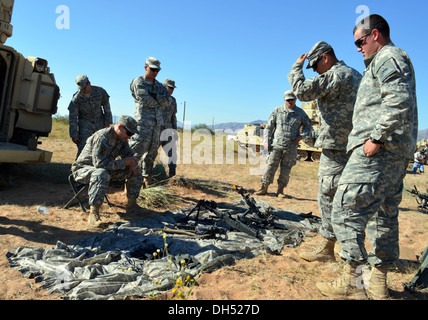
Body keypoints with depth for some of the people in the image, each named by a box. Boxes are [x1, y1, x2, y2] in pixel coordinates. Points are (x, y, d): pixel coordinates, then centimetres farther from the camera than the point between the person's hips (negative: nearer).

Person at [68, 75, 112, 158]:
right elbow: (72, 116, -12)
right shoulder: (76, 98, -15)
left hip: (99, 123, 2)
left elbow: (106, 107, 1)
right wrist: (74, 134, -14)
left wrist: (107, 122, -1)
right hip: (85, 124, -2)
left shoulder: (100, 91, -11)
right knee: (83, 147, -12)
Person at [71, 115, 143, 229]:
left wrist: (133, 165, -15)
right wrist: (124, 162, -29)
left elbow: (130, 154, 9)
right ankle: (93, 214, -41)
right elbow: (99, 163, -34)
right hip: (83, 168, -8)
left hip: (106, 169, 8)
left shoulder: (121, 138, -1)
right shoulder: (102, 138, -28)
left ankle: (131, 204, 7)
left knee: (136, 171, -3)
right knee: (101, 174, -43)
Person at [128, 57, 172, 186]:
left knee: (151, 154, 11)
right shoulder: (138, 82, -1)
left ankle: (147, 181, 21)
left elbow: (168, 101, 4)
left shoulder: (159, 85, 18)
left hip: (157, 124, 7)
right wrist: (159, 102, 0)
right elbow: (145, 101, -14)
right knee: (135, 153, -10)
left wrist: (155, 96, -10)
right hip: (143, 123, -6)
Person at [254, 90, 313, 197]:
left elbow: (309, 127, 15)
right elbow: (269, 127, 9)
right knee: (270, 166, -3)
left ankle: (280, 190, 14)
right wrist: (266, 141, -1)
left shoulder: (301, 113, 7)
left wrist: (301, 136, -3)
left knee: (285, 170, 3)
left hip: (291, 147, 1)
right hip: (276, 145, 0)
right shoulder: (277, 111, 6)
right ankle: (264, 188, 5)